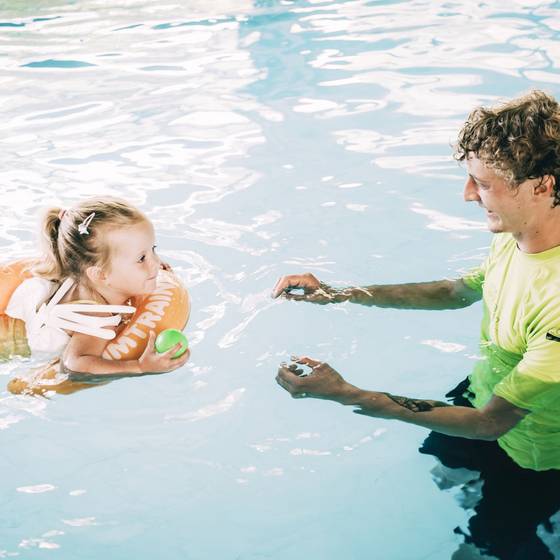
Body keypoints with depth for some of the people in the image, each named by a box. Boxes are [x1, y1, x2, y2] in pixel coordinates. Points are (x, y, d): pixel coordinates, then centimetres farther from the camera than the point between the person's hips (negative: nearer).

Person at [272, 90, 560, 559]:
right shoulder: (515, 237, -14)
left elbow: (492, 422, -33)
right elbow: (456, 291, 6)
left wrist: (346, 394, -33)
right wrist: (339, 294, 0)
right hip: (483, 395, 7)